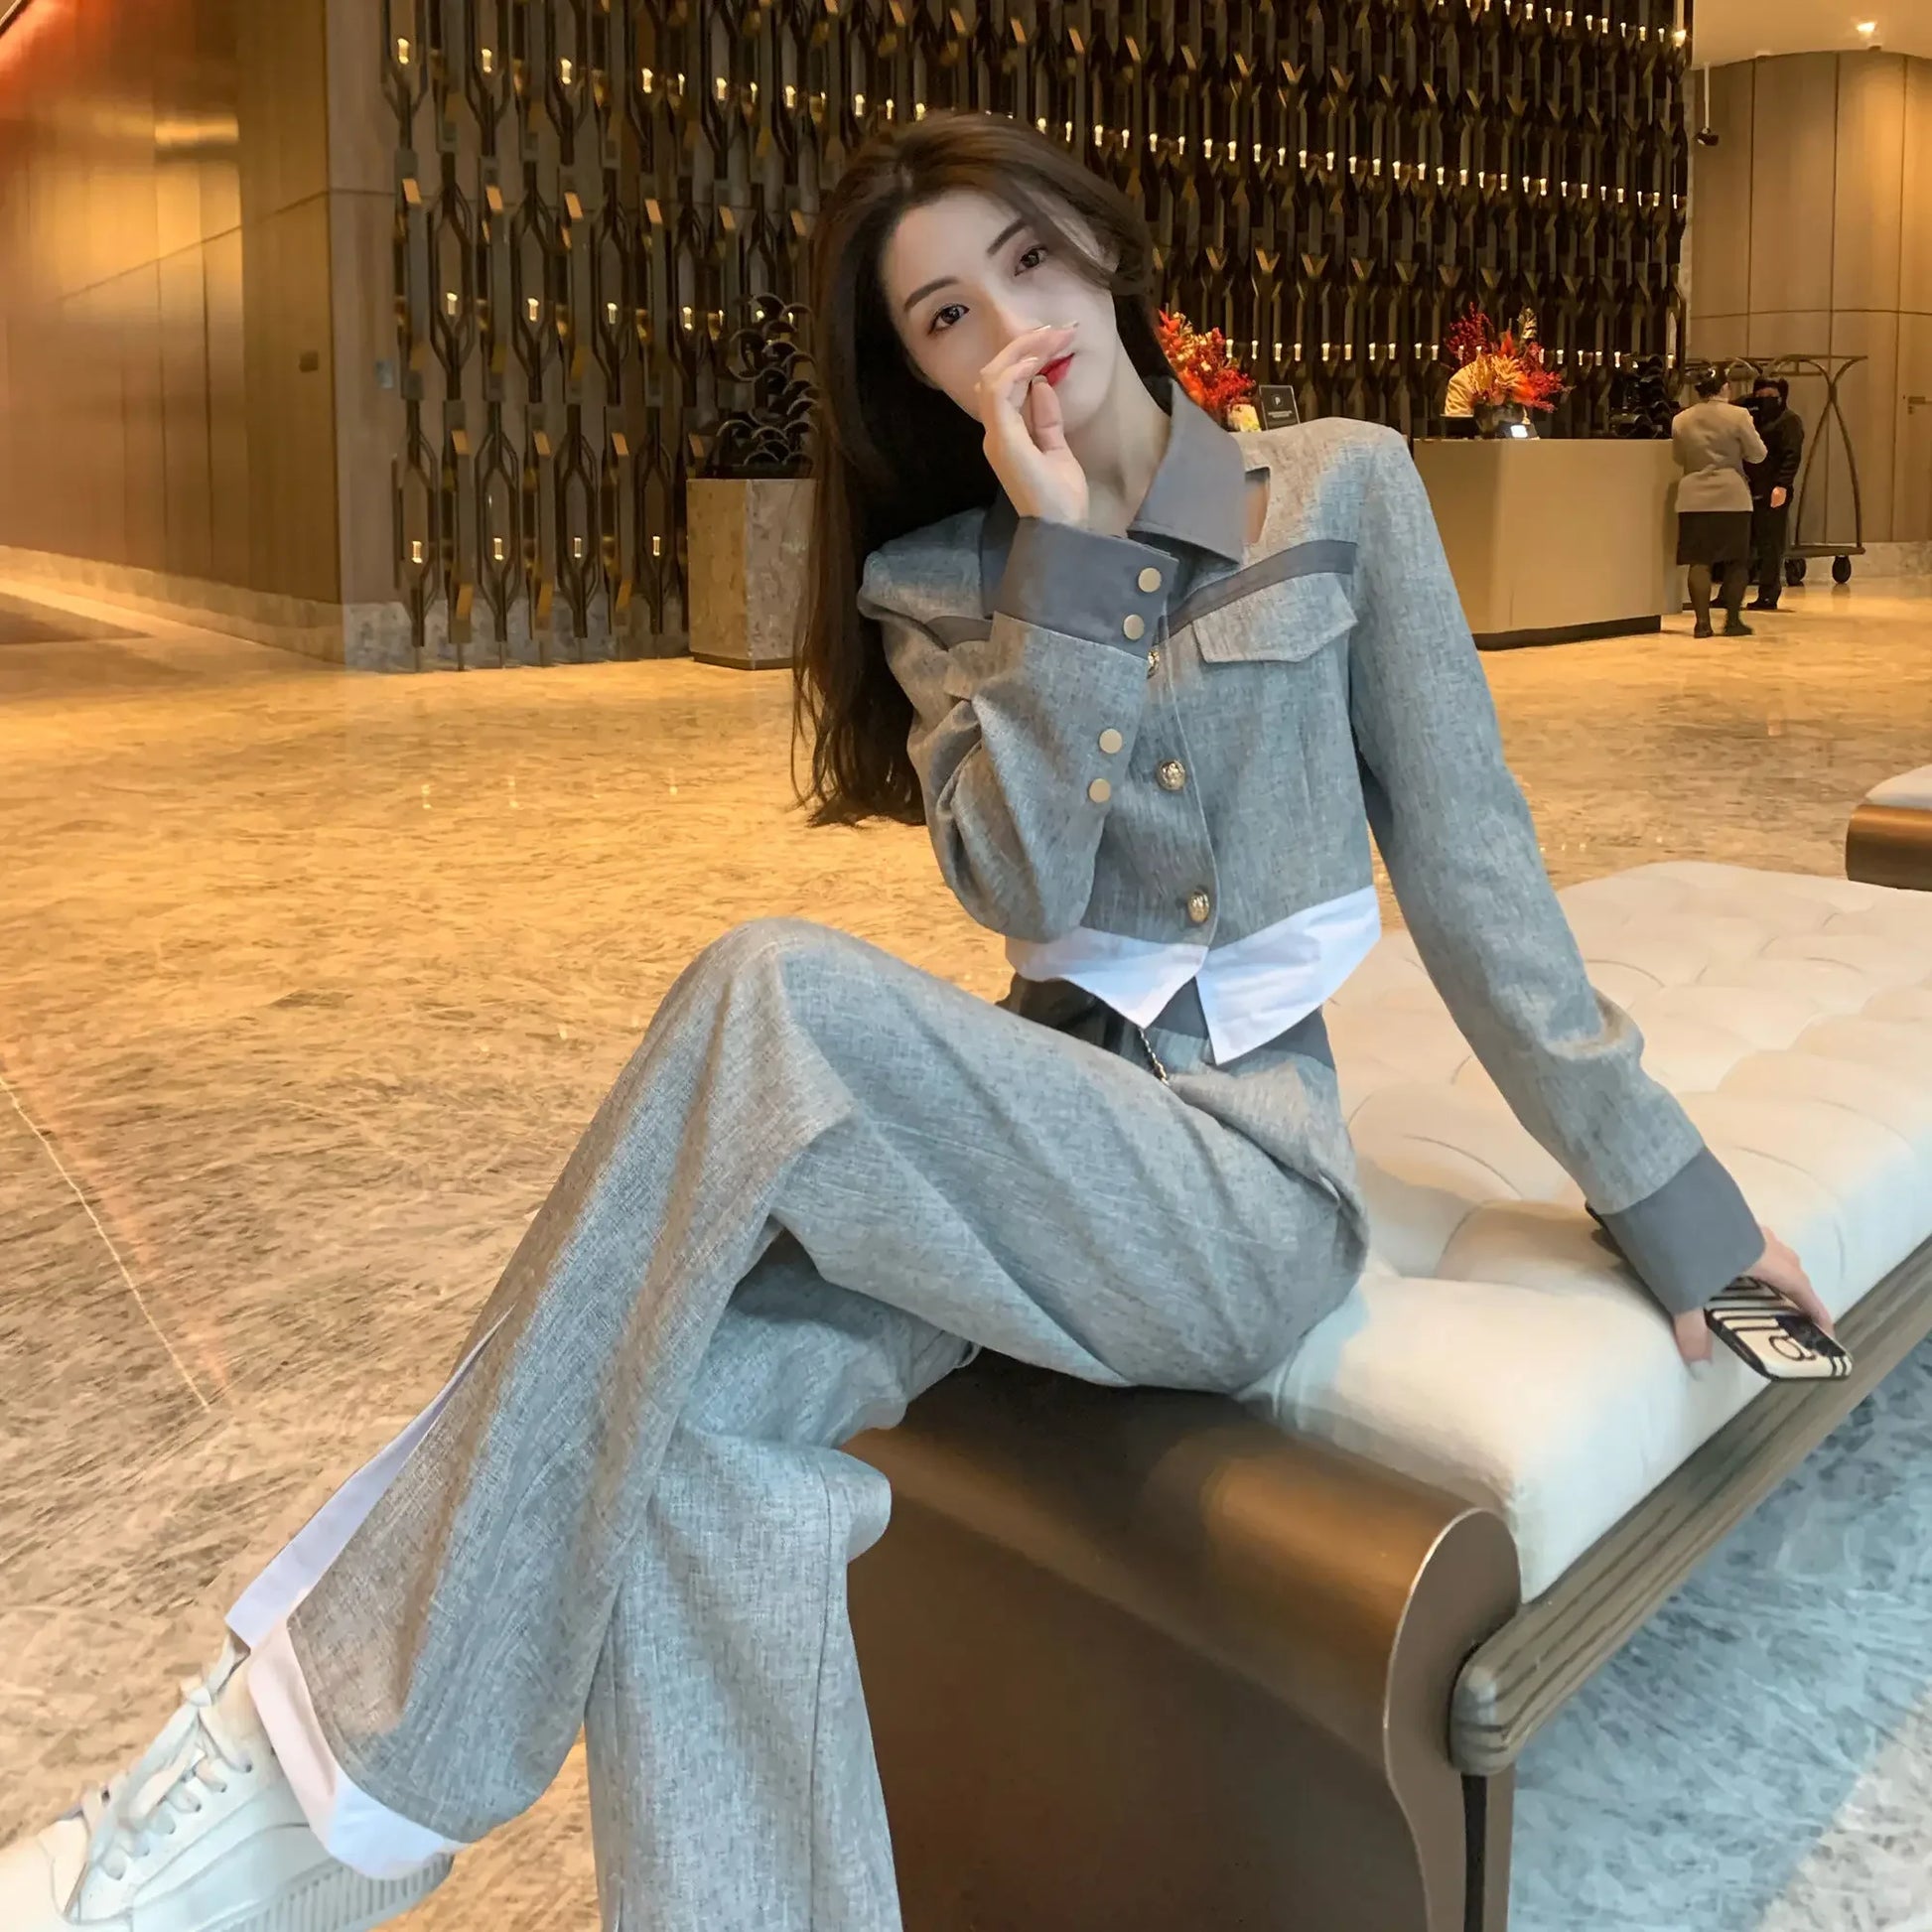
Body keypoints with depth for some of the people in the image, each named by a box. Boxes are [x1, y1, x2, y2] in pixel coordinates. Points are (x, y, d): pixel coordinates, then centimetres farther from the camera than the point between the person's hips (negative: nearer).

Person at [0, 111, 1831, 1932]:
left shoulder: (1343, 491, 5)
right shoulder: (937, 581, 11)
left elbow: (1468, 860, 5)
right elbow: (1022, 885, -4)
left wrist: (1659, 1182, 6)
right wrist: (1063, 553, -8)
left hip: (1247, 1181, -3)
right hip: (1035, 1137, 3)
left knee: (780, 998, -32)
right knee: (696, 1413, -31)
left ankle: (332, 1769, -23)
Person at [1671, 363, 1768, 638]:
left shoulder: (1681, 420, 2)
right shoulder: (1737, 416, -6)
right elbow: (1757, 454, 1)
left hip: (1694, 498, 2)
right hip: (1731, 496, -2)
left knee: (1699, 561, 2)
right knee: (1735, 561, 7)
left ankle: (1702, 622, -1)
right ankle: (1733, 620, 8)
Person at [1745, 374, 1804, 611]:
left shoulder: (1789, 420, -2)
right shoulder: (1755, 418, 20)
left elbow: (1792, 456, -12)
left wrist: (1782, 486, -21)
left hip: (1773, 492, -7)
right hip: (1751, 491, 7)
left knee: (1770, 546, -3)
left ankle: (1768, 596, 1)